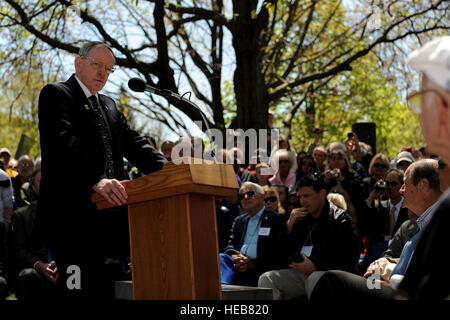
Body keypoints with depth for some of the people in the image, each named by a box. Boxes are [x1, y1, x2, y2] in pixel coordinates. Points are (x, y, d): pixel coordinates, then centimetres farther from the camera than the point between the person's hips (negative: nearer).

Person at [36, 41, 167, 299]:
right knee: (78, 289, -10)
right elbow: (65, 141, -17)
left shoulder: (109, 105, 26)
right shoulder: (56, 94, 0)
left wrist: (164, 167, -6)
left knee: (103, 289, 9)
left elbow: (133, 142, 14)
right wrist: (96, 180, -33)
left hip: (105, 214, 8)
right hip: (72, 216, -8)